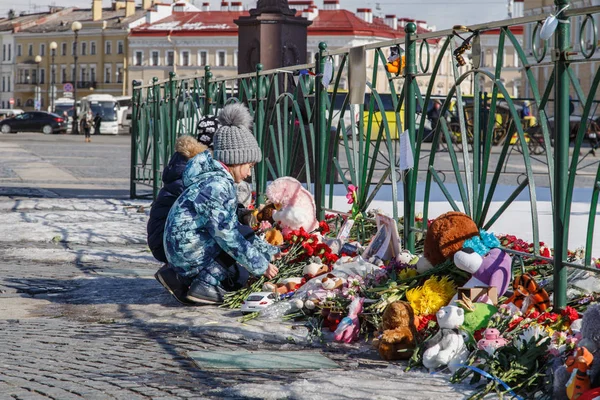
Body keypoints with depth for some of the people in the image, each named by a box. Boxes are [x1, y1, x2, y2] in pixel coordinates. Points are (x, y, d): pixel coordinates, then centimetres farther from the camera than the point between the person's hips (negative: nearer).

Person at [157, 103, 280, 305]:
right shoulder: (217, 186, -19)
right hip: (189, 249, -10)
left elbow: (232, 227, 22)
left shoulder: (218, 180, 14)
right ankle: (206, 284, -12)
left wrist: (269, 252, 22)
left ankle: (179, 277, 12)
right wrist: (261, 266, -15)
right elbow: (227, 235, -21)